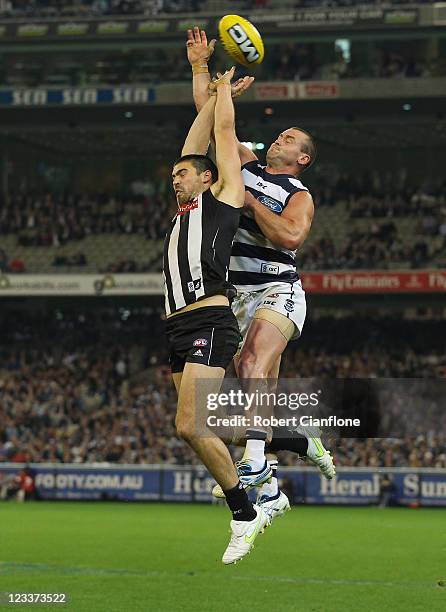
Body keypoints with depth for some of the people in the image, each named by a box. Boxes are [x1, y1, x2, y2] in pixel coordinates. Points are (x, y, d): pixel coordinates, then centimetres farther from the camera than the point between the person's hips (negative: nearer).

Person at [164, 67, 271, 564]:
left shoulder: (222, 195, 6)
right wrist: (211, 87, 34)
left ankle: (245, 514, -9)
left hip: (209, 322, -9)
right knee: (197, 428, 6)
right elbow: (197, 137, 30)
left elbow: (224, 129, 10)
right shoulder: (187, 208, 25)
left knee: (190, 426, -19)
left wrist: (225, 88, 25)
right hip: (179, 327, 9)